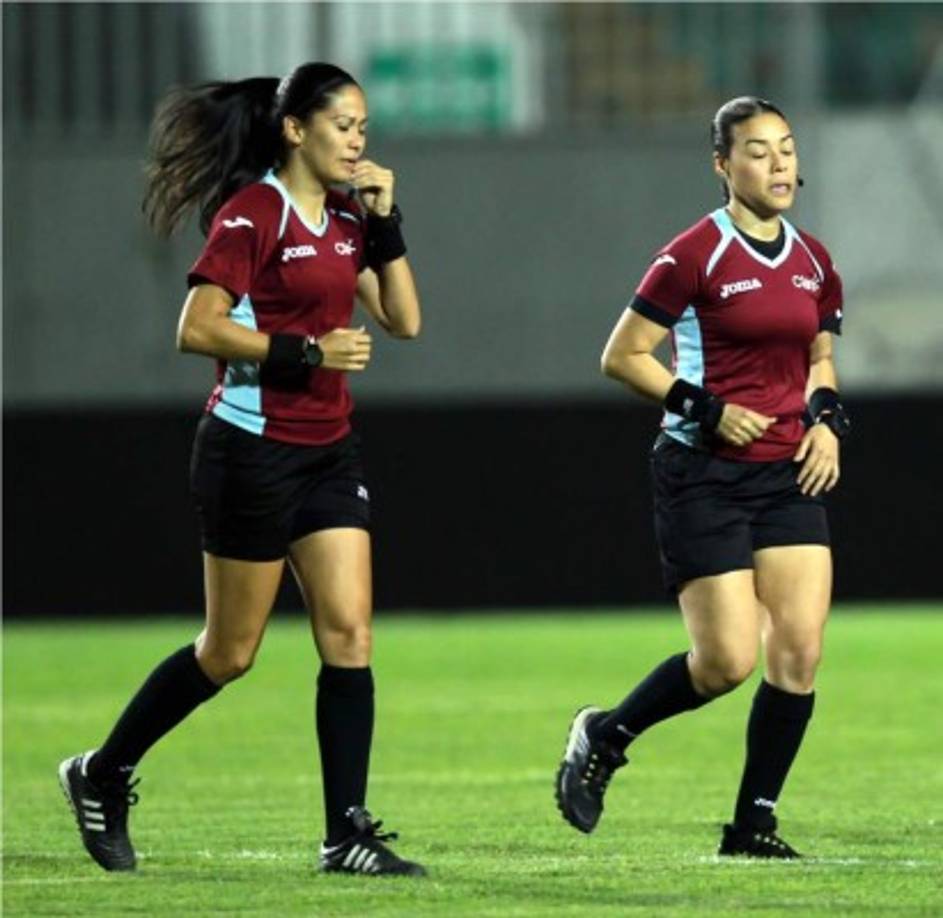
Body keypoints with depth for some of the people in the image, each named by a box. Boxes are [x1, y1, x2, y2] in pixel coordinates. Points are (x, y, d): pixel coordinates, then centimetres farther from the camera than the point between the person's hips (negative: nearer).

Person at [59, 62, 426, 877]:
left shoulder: (345, 220, 9)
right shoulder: (251, 215, -13)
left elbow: (404, 320, 7)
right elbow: (197, 328, -19)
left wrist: (386, 221, -1)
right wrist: (305, 352, -22)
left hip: (329, 451, 7)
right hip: (252, 450, -7)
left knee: (349, 634, -3)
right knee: (230, 652, 2)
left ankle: (348, 834, -2)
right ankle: (102, 778, 21)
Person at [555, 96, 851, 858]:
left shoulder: (813, 263, 9)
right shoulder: (694, 257, -10)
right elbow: (621, 356, -7)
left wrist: (826, 419, 3)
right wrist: (705, 409, -16)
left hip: (789, 474, 6)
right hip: (704, 475, -6)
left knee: (800, 649, -6)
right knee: (728, 660, -9)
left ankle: (755, 824, 6)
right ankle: (604, 737, 18)